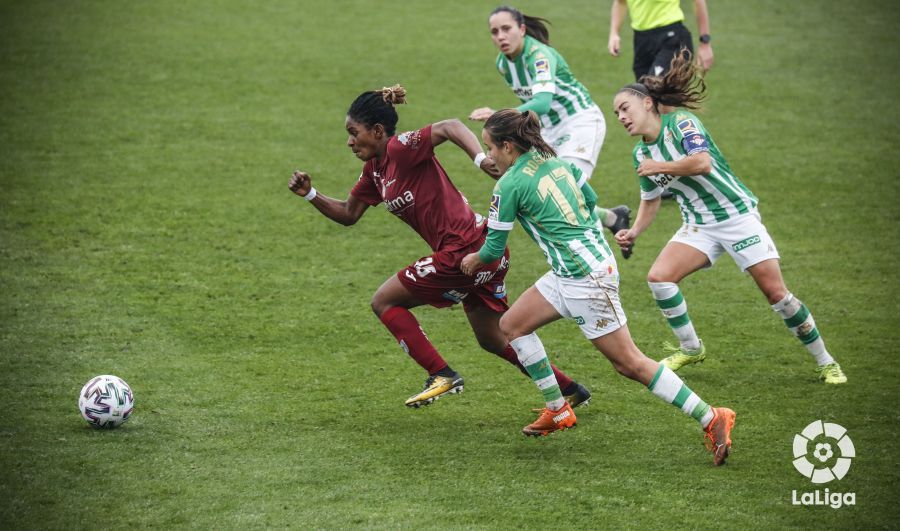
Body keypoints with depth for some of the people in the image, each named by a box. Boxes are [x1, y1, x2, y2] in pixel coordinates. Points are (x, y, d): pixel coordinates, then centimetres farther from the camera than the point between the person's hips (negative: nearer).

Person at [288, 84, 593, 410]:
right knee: (492, 340, 21)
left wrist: (480, 159, -43)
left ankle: (442, 376, 1)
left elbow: (450, 127, -28)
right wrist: (310, 195, 10)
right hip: (485, 250, 10)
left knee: (384, 302, 1)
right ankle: (571, 390, 27)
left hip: (465, 251, -10)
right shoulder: (375, 169, 13)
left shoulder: (400, 149, -14)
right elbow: (348, 214, 22)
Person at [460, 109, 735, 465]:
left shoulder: (509, 185, -12)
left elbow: (494, 248, -4)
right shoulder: (556, 161, 9)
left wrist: (474, 260, 18)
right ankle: (557, 411, 20)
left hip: (584, 277, -10)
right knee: (512, 325, 16)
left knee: (629, 363, -5)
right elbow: (590, 198, 21)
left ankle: (712, 419, -5)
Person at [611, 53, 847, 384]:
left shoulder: (680, 122, -16)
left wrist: (659, 167, -22)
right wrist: (634, 232, 2)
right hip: (698, 226, 6)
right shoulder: (641, 154, 5)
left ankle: (825, 362, 6)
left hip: (737, 214, -6)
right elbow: (650, 199, 18)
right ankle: (690, 348, 5)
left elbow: (702, 162, -32)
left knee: (775, 292, -8)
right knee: (658, 277, -15)